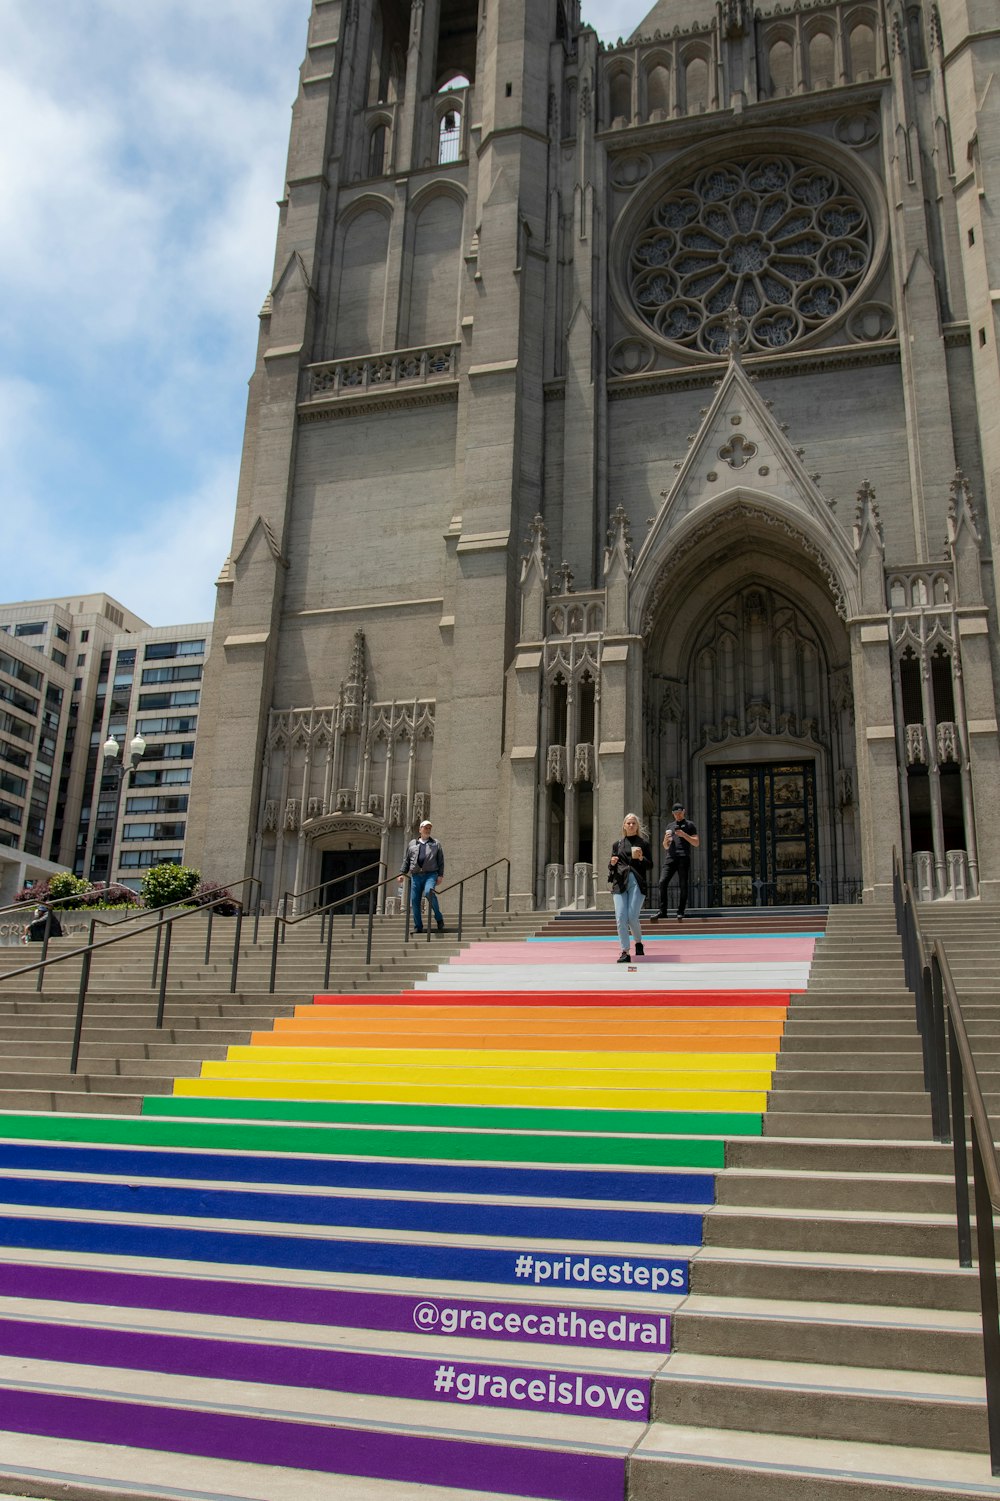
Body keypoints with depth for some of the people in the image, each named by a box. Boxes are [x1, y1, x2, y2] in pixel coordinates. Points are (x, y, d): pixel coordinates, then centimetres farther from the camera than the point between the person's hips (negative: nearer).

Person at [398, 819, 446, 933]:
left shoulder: (435, 844, 14)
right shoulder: (412, 844, 19)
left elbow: (441, 861, 10)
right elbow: (406, 860, 19)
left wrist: (440, 875, -1)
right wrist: (402, 873, 9)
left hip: (430, 874, -3)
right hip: (416, 875, 3)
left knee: (428, 892, -30)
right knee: (415, 901, -2)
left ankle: (438, 918, -14)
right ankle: (418, 927, 6)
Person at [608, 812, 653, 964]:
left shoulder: (643, 843, 10)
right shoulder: (617, 844, 17)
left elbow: (650, 866, 7)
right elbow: (611, 866, 20)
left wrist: (641, 858, -12)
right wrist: (612, 863, -3)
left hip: (637, 883, -2)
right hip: (620, 883, 3)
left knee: (632, 917, -10)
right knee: (621, 918, -8)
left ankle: (638, 942, 18)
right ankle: (624, 952, -4)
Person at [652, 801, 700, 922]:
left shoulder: (689, 825, 10)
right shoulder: (670, 826, 23)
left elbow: (696, 843, 4)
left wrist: (684, 835, -9)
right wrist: (666, 839, 3)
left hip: (684, 857, -4)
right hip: (671, 857, 4)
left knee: (682, 884, -5)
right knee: (663, 882, -9)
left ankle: (680, 912, -4)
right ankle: (662, 910, -8)